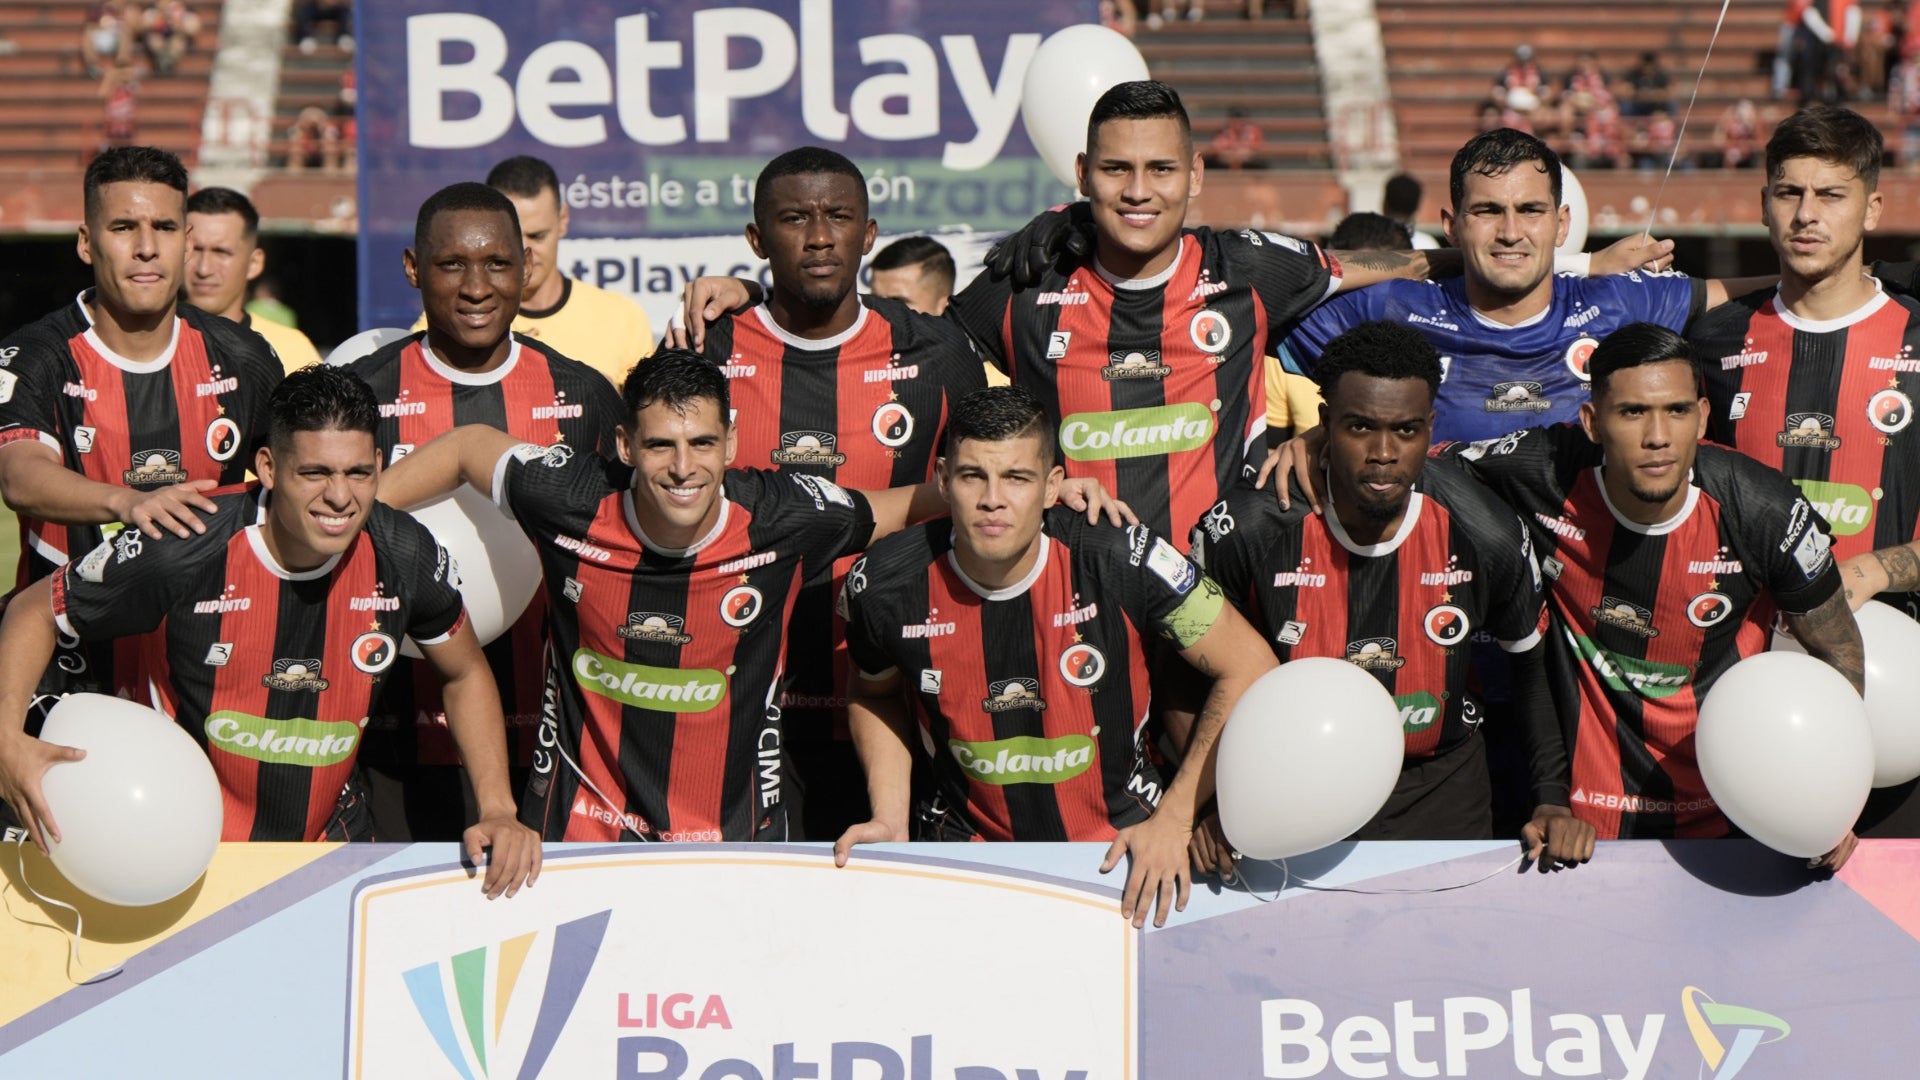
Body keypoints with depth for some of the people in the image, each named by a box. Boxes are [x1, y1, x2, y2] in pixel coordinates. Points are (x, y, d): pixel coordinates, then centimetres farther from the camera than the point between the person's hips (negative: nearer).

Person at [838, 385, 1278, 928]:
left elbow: (1249, 669, -6)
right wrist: (890, 818, 1)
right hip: (967, 840, 1)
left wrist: (1175, 819, -9)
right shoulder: (886, 583, -11)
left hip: (1123, 840, -1)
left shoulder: (1123, 564, -17)